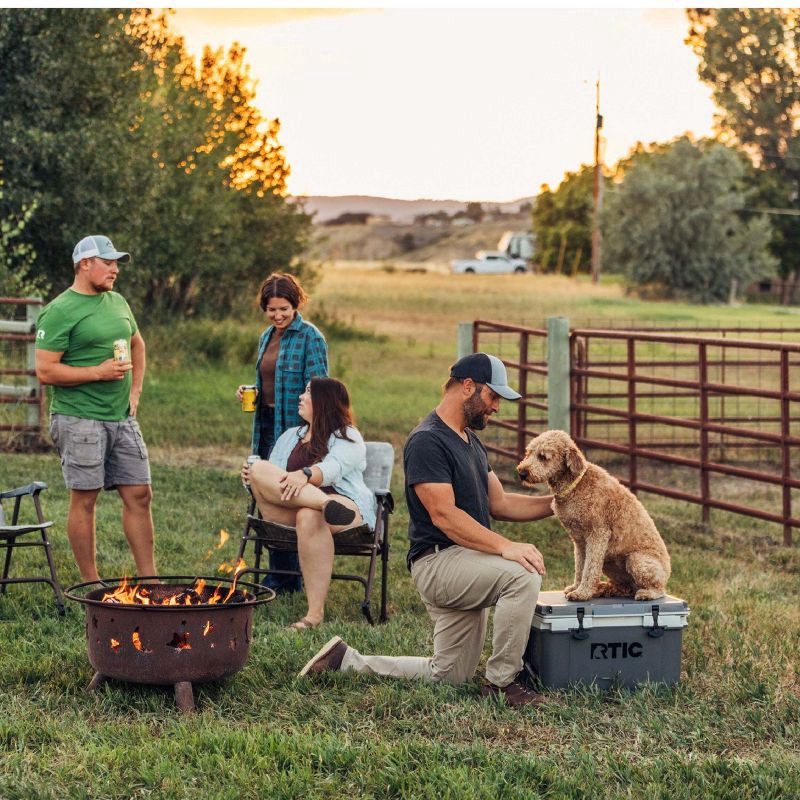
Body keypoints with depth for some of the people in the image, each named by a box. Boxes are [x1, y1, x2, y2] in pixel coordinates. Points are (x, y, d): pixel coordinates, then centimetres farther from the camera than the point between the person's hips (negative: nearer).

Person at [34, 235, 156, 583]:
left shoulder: (117, 303, 14)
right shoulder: (60, 312, -10)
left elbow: (138, 346, 29)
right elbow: (45, 370, -15)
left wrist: (135, 391, 17)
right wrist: (99, 373, -17)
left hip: (122, 419, 7)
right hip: (80, 420, -7)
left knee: (139, 495, 6)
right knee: (84, 499, 0)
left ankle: (148, 579, 14)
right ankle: (91, 585, 7)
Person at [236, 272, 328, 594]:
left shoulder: (310, 337, -10)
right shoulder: (267, 338, 14)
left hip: (295, 426, -8)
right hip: (268, 425, 8)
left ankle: (285, 580, 2)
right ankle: (278, 575, 22)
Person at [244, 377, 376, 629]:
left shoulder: (348, 437, 9)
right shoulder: (290, 436, 29)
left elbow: (334, 467, -13)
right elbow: (277, 479, 23)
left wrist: (305, 474, -34)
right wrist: (253, 477, -1)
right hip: (287, 513, 4)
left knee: (310, 516, -41)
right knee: (260, 469, -22)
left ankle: (316, 611, -44)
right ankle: (325, 504, -47)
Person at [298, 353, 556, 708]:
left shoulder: (470, 441, 16)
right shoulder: (427, 441, -15)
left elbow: (499, 503, 17)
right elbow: (444, 516, -23)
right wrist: (505, 546, -32)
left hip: (467, 560, 10)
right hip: (438, 561, -10)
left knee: (448, 676, 12)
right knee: (522, 575, -32)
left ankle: (347, 660, 23)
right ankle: (502, 681, -18)